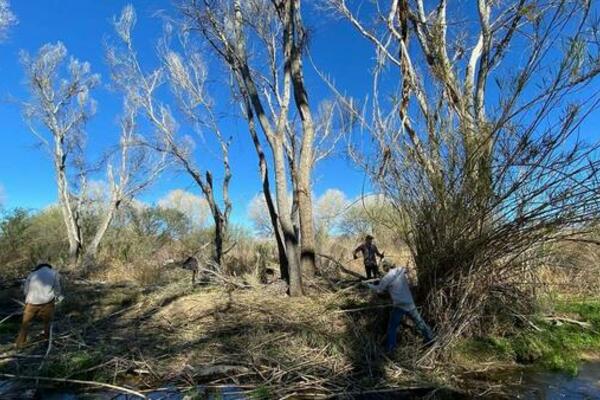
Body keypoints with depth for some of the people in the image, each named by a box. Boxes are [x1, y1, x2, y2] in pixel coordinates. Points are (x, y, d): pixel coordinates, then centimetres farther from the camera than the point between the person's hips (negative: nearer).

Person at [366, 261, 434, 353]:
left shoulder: (386, 278, -14)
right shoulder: (402, 272, -1)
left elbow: (379, 289, -1)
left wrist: (368, 284, 15)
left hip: (399, 306, -4)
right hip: (410, 304, 5)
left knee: (391, 328, 10)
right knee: (419, 322, 22)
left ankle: (389, 349, 15)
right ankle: (430, 339, 36)